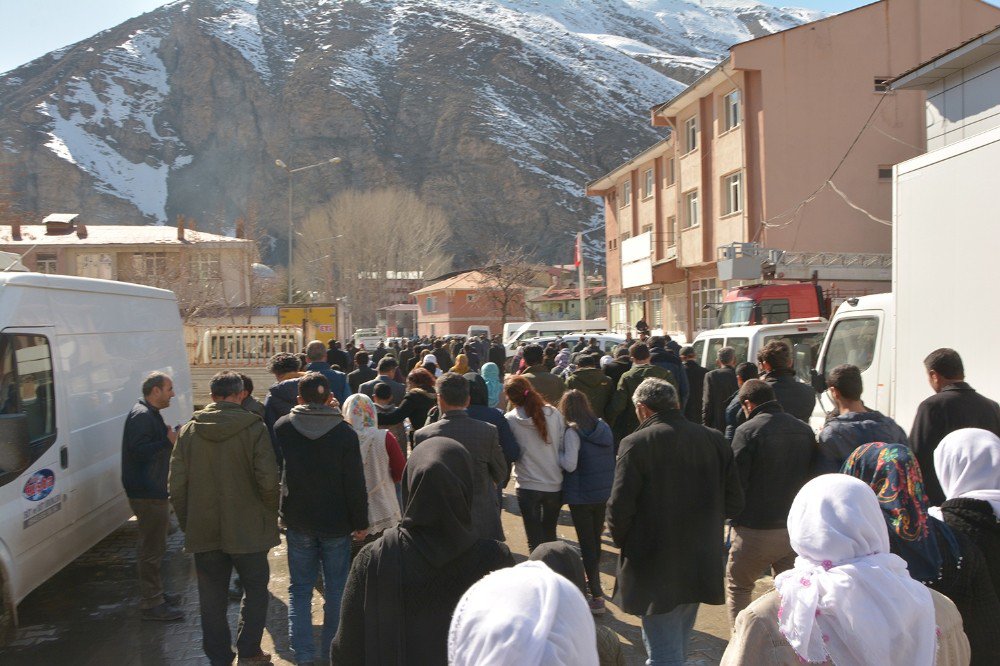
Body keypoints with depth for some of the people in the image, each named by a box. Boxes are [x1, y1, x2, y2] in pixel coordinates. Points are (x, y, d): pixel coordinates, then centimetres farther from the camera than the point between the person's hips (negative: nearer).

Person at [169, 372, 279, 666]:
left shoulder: (189, 430, -1)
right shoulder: (253, 428, -12)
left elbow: (176, 486, 0)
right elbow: (268, 480, -16)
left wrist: (187, 524, 11)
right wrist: (271, 515, 1)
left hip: (203, 531, 3)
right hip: (246, 530, -3)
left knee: (212, 595, 14)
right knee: (255, 587, 15)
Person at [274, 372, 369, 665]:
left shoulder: (282, 427, -7)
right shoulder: (344, 432, -13)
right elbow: (355, 483, -10)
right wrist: (361, 522, 0)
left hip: (298, 522, 2)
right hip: (336, 522, -1)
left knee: (300, 588, 12)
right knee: (336, 590, 11)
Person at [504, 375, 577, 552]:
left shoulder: (510, 420, -11)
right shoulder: (553, 413, -8)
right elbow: (564, 447, -1)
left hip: (528, 486, -2)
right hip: (555, 485, 3)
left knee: (535, 539, 8)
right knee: (550, 534, 22)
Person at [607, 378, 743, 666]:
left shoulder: (636, 443, -15)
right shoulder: (714, 439, 0)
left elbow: (619, 509, -17)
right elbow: (734, 502, 4)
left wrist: (622, 540, 3)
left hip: (655, 569, -6)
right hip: (701, 566, 6)